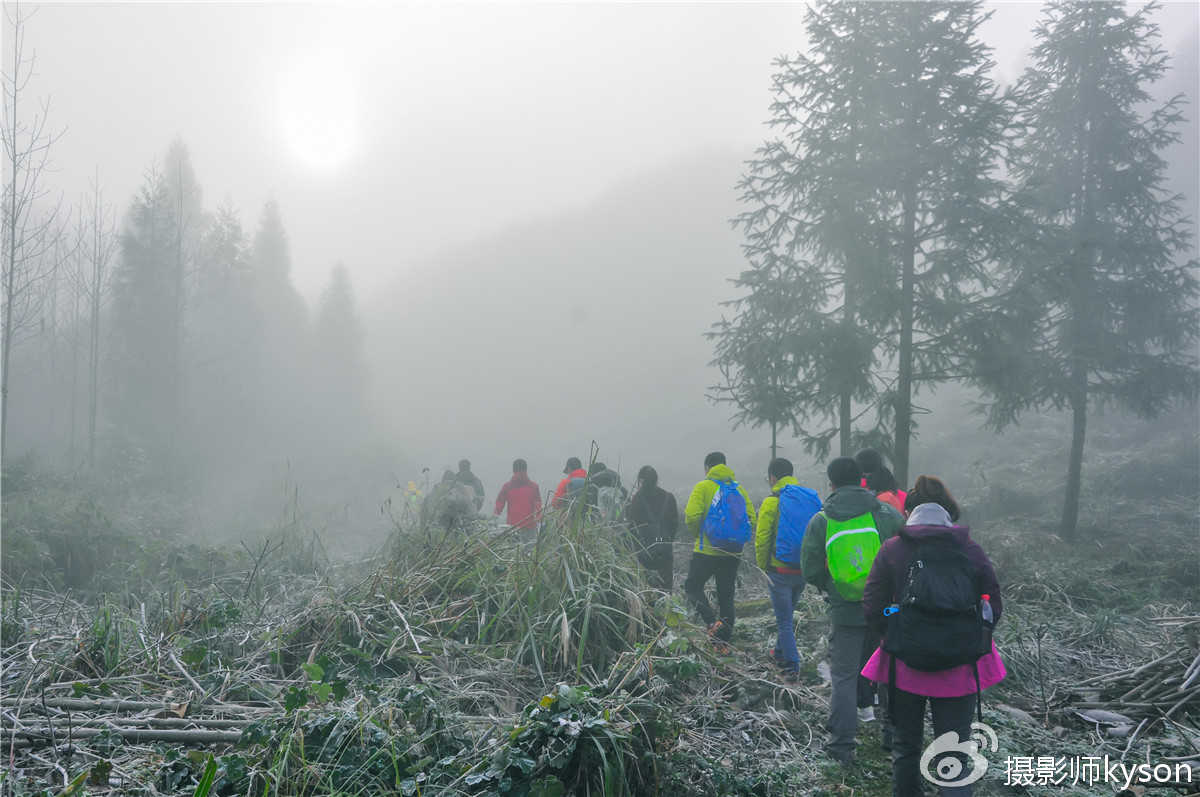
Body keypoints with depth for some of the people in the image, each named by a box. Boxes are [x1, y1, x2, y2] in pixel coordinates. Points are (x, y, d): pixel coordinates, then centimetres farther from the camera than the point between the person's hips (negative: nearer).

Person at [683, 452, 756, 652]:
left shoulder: (703, 487, -6)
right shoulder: (739, 488, 8)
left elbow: (691, 516, -16)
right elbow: (751, 519, 4)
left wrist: (697, 534, 3)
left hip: (707, 551, -5)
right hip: (733, 553, 5)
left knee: (692, 586, 11)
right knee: (726, 596, 12)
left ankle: (712, 622, -8)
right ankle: (724, 642, 16)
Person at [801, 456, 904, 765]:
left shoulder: (819, 521, -6)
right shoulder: (887, 514, -5)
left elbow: (811, 571, -2)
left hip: (845, 612, -1)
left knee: (844, 676, 7)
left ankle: (841, 745, 10)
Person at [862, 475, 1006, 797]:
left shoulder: (892, 550, -8)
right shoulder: (971, 550, -7)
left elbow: (872, 610, -9)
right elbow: (993, 611, -1)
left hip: (905, 665, 0)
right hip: (958, 670, 0)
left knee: (905, 747, 19)